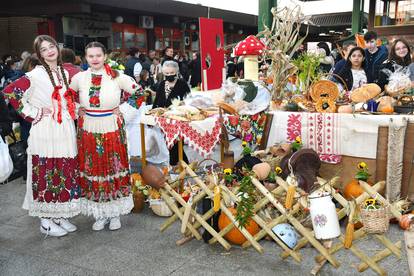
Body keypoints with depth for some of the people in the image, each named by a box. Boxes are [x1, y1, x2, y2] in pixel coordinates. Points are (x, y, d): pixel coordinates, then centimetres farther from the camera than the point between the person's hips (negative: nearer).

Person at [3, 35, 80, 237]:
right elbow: (10, 92, -15)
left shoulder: (64, 73, 12)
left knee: (66, 173, 11)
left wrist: (73, 110, 10)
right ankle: (45, 220, 15)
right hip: (45, 131, -6)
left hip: (66, 130, 6)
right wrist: (33, 113, -12)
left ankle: (59, 215, 25)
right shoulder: (36, 74, -9)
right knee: (46, 174, 1)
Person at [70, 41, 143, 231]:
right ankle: (99, 214, 21)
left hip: (112, 129, -2)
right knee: (92, 170, 7)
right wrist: (78, 109, 6)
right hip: (88, 130, 2)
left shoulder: (117, 77, -7)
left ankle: (115, 213, 20)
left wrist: (121, 107, 0)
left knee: (114, 168, 6)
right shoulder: (79, 78, 0)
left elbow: (138, 92, 2)